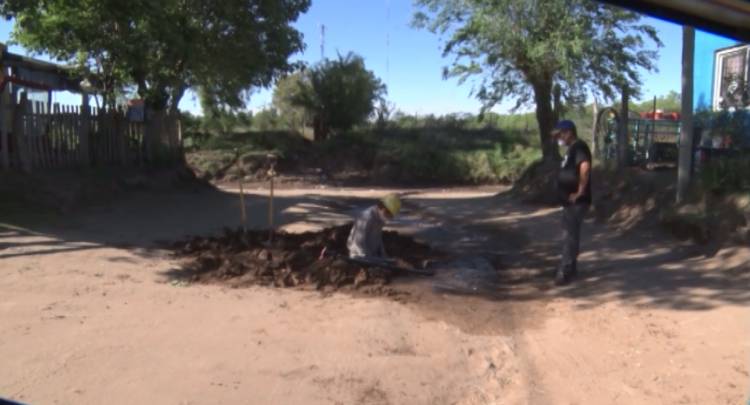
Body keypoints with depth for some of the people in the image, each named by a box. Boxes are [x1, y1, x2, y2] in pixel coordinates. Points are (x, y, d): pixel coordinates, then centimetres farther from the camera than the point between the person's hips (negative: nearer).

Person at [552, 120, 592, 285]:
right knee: (569, 234, 17)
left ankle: (565, 271, -5)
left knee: (570, 236, -8)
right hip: (569, 200, 10)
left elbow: (585, 167, -32)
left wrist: (580, 192, -27)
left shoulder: (579, 147, -15)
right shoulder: (571, 149, 17)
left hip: (576, 201, -10)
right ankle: (570, 267, 27)